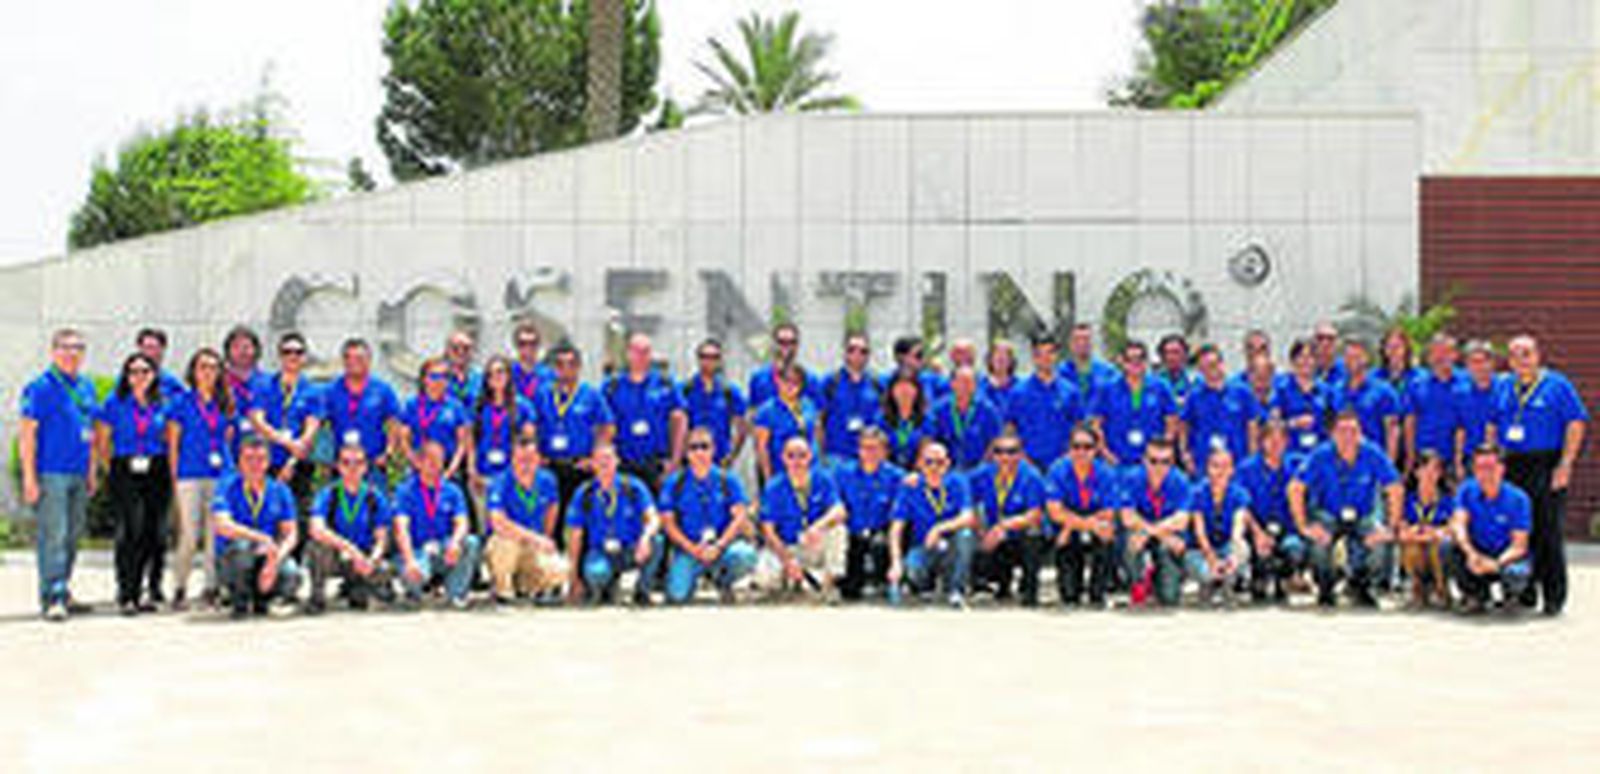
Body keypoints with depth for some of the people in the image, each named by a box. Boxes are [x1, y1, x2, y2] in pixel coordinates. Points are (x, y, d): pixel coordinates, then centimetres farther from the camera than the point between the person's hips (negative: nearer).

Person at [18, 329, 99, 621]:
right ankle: (52, 597, -12)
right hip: (51, 473, -7)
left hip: (79, 474, 7)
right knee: (53, 536, -11)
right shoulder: (41, 387, -7)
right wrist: (29, 477, -13)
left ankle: (62, 589, 24)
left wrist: (91, 472, 19)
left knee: (72, 536, 12)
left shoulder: (86, 386, 14)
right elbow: (27, 432, -9)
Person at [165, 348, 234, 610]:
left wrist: (227, 468, 9)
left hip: (220, 474, 3)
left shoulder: (225, 404, 12)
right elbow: (173, 444, 3)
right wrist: (175, 478, -3)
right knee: (189, 534, -8)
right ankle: (179, 588, 2)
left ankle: (212, 587, 9)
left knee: (216, 534, 2)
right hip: (191, 475, -3)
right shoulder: (182, 403, 3)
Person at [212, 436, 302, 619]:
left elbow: (291, 534, -4)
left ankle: (261, 599, 5)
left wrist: (275, 561, -23)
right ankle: (240, 601, -9)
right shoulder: (228, 486, -7)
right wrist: (264, 539, -33)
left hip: (267, 558, 2)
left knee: (291, 574, -30)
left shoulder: (280, 490, 1)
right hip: (231, 563, -2)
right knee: (242, 545, -35)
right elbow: (223, 526, -24)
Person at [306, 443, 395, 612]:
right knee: (319, 544, -34)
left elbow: (381, 539, -4)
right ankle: (317, 596, -11)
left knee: (385, 577, -27)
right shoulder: (328, 494, -9)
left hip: (363, 559, 2)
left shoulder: (375, 497, -3)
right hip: (332, 560, -2)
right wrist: (349, 547, -36)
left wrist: (372, 560, -26)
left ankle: (355, 588, 11)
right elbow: (317, 530, -25)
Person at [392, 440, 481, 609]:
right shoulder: (405, 491, -3)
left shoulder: (452, 491, 6)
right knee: (414, 576, -37)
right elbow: (401, 529, -16)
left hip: (445, 553, 3)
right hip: (417, 551, -3)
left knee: (471, 542, -27)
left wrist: (455, 542, -31)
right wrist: (410, 561, -32)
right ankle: (413, 588, 2)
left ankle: (456, 593, -13)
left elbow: (462, 524, -6)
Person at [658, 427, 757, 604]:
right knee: (677, 596, -23)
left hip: (724, 545, 0)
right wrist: (692, 548, -14)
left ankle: (723, 581, 3)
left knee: (746, 554, -33)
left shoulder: (727, 480, 3)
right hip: (688, 550, 0)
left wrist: (719, 546, -17)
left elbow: (740, 516, -4)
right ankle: (695, 576, 16)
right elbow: (668, 522, 0)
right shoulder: (675, 483, 3)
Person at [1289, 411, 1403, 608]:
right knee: (1320, 540, -34)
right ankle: (1325, 587, -2)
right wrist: (1303, 525, -24)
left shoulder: (1373, 454, -16)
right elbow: (1295, 489, -16)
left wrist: (1390, 527, -19)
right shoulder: (1321, 456, -18)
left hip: (1363, 517, 1)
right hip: (1328, 515, -1)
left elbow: (1395, 491, -11)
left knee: (1380, 541, -29)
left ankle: (1360, 585, 4)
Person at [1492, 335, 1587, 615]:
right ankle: (1524, 592, 13)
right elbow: (1493, 425, 20)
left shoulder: (1557, 384, 0)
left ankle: (1554, 596, -4)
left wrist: (1565, 464, -12)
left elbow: (1577, 423, -4)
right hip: (1510, 467, 5)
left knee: (1547, 531, -8)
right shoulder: (1504, 388, 16)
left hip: (1545, 466, -5)